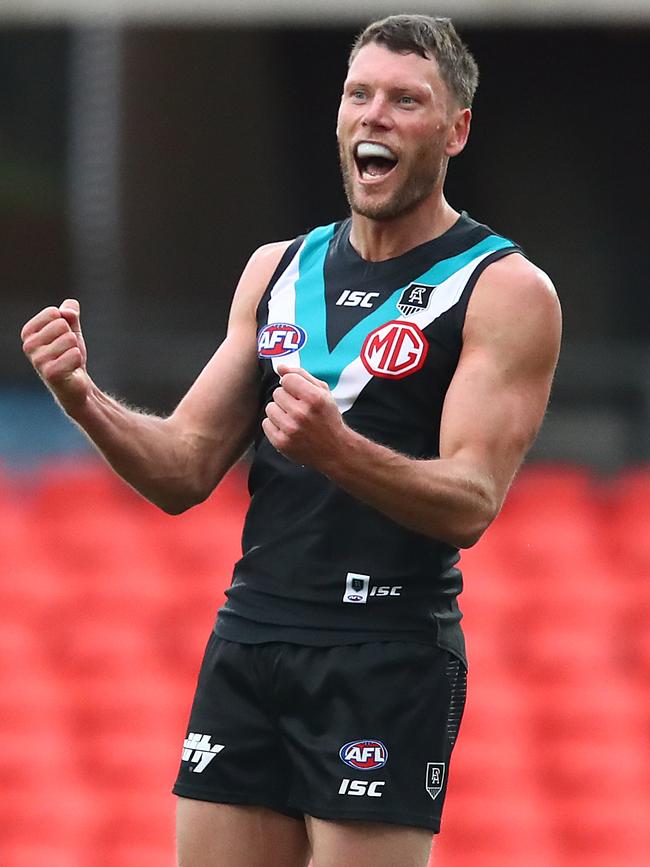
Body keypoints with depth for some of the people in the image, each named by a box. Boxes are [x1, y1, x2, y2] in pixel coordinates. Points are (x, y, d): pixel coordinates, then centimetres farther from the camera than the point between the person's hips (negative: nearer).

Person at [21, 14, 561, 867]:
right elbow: (186, 470, 14)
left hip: (389, 660, -5)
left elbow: (471, 505, -15)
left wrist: (335, 449, -32)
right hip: (247, 641, 5)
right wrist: (85, 401, -5)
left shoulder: (505, 291, -4)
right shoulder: (277, 270, 14)